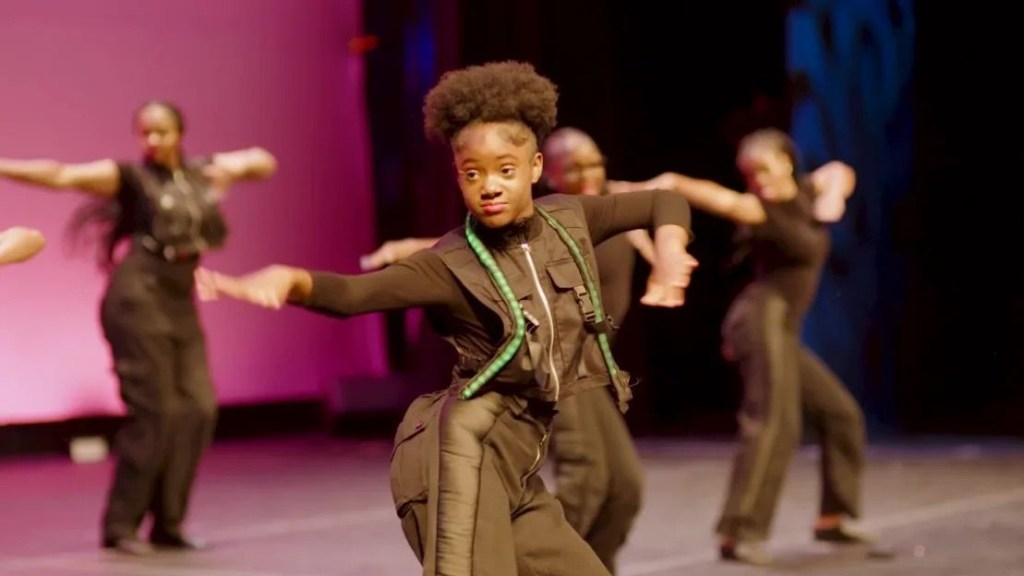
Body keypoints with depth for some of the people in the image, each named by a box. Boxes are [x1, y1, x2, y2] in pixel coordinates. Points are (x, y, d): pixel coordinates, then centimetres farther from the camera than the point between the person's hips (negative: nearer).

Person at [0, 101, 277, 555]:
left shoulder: (201, 172, 13)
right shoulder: (130, 176, -2)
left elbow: (265, 161, 22)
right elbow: (60, 176, -12)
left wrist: (235, 169, 0)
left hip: (180, 303, 6)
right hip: (139, 300, -6)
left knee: (196, 408, -4)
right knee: (154, 412, -10)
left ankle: (167, 523, 6)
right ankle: (120, 526, 0)